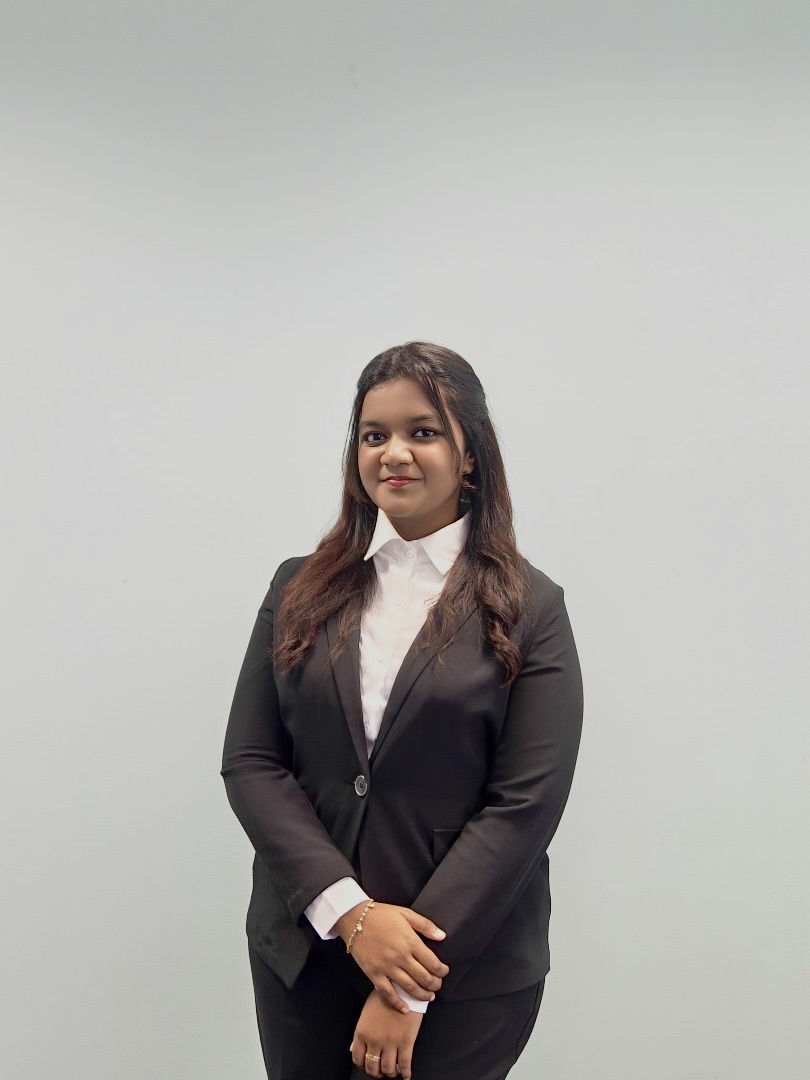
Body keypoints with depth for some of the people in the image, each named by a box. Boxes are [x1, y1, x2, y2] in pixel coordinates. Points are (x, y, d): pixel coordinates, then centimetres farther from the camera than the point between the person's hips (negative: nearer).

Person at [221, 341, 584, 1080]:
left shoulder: (529, 611, -5)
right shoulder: (300, 590, 2)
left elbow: (525, 804, -11)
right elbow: (249, 762, -2)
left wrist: (414, 984, -14)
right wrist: (350, 913, -14)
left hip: (465, 977, -2)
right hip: (303, 953, 3)